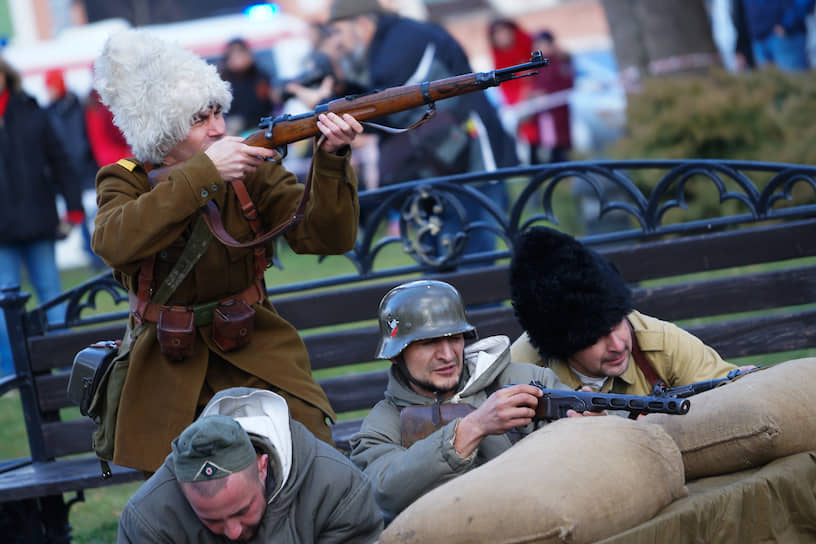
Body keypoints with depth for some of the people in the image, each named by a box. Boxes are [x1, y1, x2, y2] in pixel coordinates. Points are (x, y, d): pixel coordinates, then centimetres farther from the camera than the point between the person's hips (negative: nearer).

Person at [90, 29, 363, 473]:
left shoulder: (251, 172, -2)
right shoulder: (124, 181, -4)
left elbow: (325, 237, -10)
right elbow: (114, 242, -27)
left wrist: (332, 160, -27)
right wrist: (203, 172, -31)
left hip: (256, 353, 0)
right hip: (167, 370, 0)